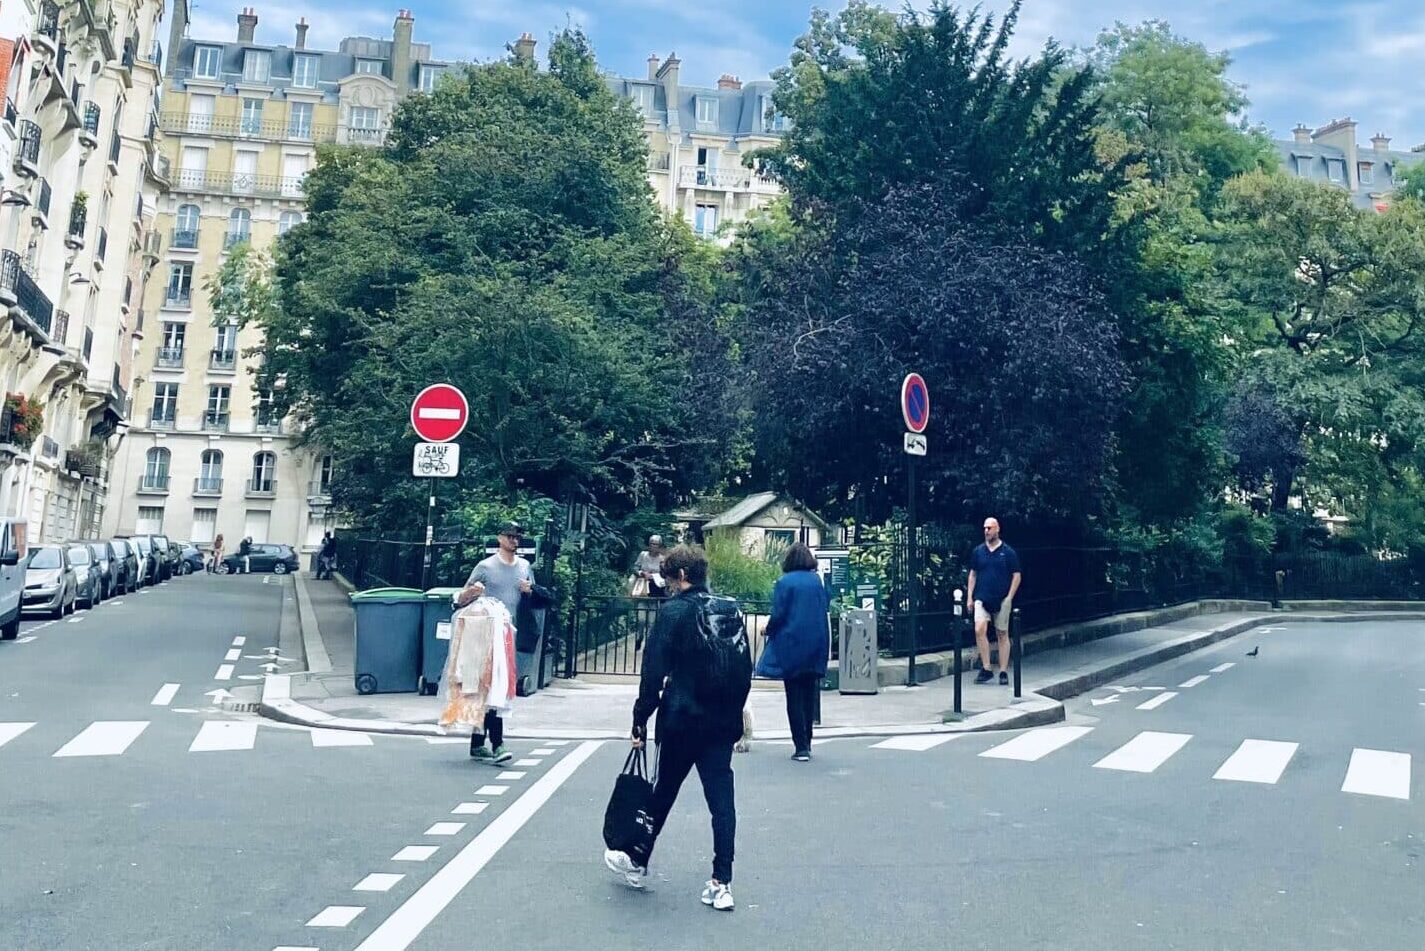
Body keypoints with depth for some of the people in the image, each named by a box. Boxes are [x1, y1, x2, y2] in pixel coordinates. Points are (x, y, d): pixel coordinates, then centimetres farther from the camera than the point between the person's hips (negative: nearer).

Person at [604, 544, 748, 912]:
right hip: (722, 722, 4)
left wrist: (641, 719, -6)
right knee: (721, 799, 5)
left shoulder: (673, 611, -10)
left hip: (681, 720, -4)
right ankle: (721, 883, 6)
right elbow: (745, 669, 11)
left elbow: (654, 672, -13)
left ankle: (637, 863, 31)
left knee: (663, 793, 13)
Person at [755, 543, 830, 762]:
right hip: (815, 645, 4)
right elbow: (826, 610, 6)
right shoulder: (818, 580, 3)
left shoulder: (784, 582, -10)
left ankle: (801, 747, 2)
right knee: (809, 695, 13)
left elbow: (778, 614, -11)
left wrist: (768, 630, 7)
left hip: (791, 644, -4)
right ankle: (807, 744, 19)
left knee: (794, 697, 3)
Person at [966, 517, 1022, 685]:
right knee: (979, 629, -17)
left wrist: (1009, 597, -6)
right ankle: (986, 669, -7)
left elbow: (1017, 575, 2)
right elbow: (973, 574, 13)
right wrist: (969, 597, 7)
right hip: (982, 598, 1)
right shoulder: (978, 552, 7)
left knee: (1002, 634, 6)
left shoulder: (1008, 552, 0)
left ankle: (1003, 672, 14)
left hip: (1002, 600, -1)